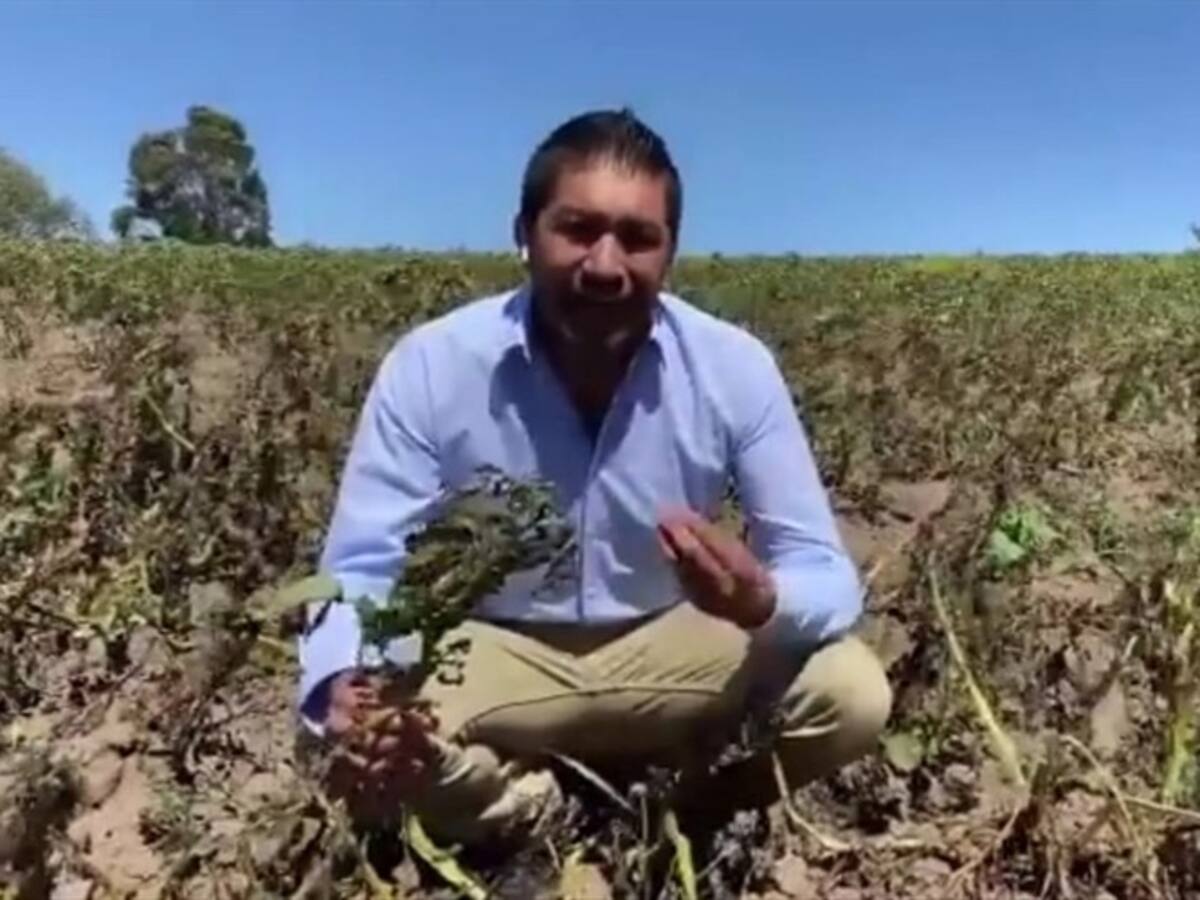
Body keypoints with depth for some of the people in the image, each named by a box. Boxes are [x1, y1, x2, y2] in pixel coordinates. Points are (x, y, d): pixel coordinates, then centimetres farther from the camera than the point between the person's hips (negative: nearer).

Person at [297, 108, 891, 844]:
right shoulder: (431, 366, -19)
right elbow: (359, 570, -17)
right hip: (497, 653, 0)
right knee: (366, 739, -30)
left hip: (671, 647, 1)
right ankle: (538, 813, 4)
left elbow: (826, 573, -14)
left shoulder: (736, 368, -16)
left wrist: (760, 601, -40)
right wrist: (347, 688, -40)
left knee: (852, 695, -22)